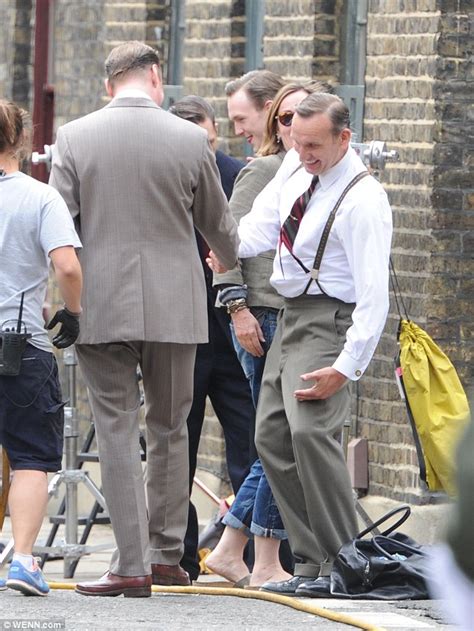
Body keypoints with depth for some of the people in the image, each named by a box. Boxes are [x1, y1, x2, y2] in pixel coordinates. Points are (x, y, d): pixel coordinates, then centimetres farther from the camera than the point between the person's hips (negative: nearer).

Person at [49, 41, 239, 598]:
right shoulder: (191, 140, -2)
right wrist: (237, 263, 34)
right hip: (174, 308, 1)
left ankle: (131, 565, -3)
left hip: (101, 306, -1)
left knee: (116, 431, 1)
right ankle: (166, 553, 18)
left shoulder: (73, 138, -3)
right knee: (169, 429, 14)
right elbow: (217, 225, 12)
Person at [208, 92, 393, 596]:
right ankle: (310, 563, 8)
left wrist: (347, 366, -25)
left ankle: (341, 564, -18)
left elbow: (373, 294, -21)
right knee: (272, 436, 5)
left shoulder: (364, 200, -18)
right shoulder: (296, 168, 6)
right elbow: (261, 227, 10)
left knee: (311, 429, -23)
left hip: (328, 321, -9)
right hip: (289, 317, 9)